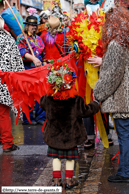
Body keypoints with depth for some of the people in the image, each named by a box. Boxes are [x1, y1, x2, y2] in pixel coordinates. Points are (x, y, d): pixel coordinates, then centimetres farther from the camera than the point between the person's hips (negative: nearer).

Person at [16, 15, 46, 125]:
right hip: (28, 69, -6)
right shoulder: (21, 38, 1)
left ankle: (41, 117, 10)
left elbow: (43, 54, 26)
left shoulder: (38, 38, 21)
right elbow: (22, 52, -15)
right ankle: (28, 118, 2)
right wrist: (33, 58, -29)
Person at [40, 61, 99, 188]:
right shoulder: (76, 101, -18)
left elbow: (42, 103, 10)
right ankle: (68, 180, 19)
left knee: (56, 157, 12)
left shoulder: (48, 99, -12)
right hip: (71, 135, -1)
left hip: (54, 134, 2)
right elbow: (86, 111, -6)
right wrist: (95, 104, 12)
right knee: (70, 158, 13)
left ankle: (56, 180, 13)